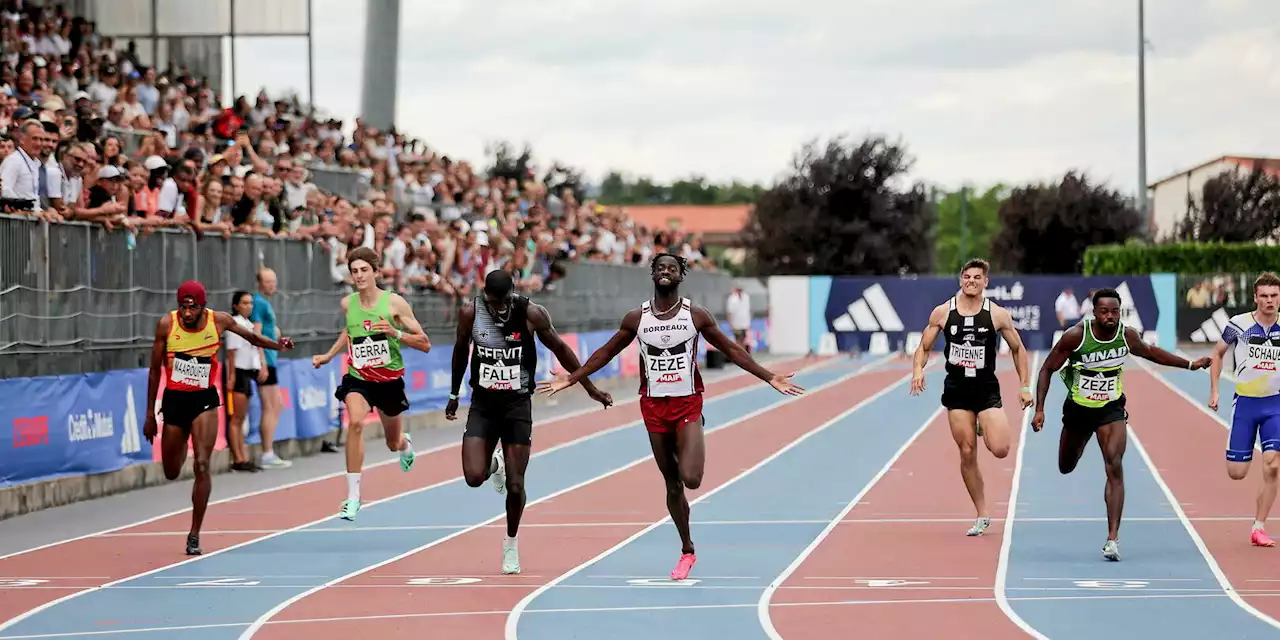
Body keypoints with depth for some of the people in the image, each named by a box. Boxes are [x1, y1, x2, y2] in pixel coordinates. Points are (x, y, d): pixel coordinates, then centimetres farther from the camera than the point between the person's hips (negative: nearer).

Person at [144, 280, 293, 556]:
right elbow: (155, 370, -2)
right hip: (174, 399, 1)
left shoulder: (219, 321, -11)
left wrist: (277, 345, -14)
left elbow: (252, 337, 7)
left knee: (202, 466, -15)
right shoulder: (166, 325, -11)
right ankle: (181, 444, 53)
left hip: (204, 400, -1)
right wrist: (150, 414, 1)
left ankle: (195, 534, -7)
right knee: (171, 472, 13)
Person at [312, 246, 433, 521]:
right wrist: (329, 355, 16)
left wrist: (395, 333, -27)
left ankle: (405, 444, 59)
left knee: (394, 443, 17)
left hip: (390, 379, -1)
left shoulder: (394, 303, -13)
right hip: (357, 377, 1)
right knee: (355, 421, -30)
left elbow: (425, 344, -12)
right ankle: (353, 496, -27)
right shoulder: (347, 304, -3)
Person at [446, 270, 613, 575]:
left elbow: (560, 349, 1)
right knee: (474, 477, -14)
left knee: (515, 486, -3)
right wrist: (454, 394, 19)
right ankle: (495, 464, 24)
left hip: (517, 405, -1)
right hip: (482, 404, 1)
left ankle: (511, 542, 23)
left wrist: (590, 389, 7)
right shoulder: (471, 312, -9)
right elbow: (461, 351, 10)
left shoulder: (532, 314, -13)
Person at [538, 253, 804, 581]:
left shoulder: (696, 316, -2)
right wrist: (572, 379, 10)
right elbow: (607, 352, 13)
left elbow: (731, 350, 3)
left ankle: (695, 454, 16)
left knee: (690, 479, -21)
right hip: (654, 407, 2)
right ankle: (687, 552, 19)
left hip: (688, 405, -2)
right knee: (672, 484, 6)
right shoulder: (636, 318, 2)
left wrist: (769, 378, -1)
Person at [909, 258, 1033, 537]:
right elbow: (924, 347, 8)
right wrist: (918, 370, -12)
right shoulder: (942, 312, 0)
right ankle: (982, 516, 12)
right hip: (956, 389, 1)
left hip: (987, 389, -1)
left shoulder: (998, 314, -3)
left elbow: (1017, 349, 7)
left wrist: (1025, 386, 2)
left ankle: (986, 429, 22)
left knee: (1000, 449, -17)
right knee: (967, 454, -1)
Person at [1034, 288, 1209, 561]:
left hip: (1111, 408, 0)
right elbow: (1047, 369, -10)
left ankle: (1113, 538, -22)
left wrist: (1189, 364, 15)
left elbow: (1149, 352, 12)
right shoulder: (1076, 336, -21)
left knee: (1114, 467, -19)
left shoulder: (1127, 335, -12)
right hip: (1078, 409, 0)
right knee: (1066, 468, 19)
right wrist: (1039, 410, -15)